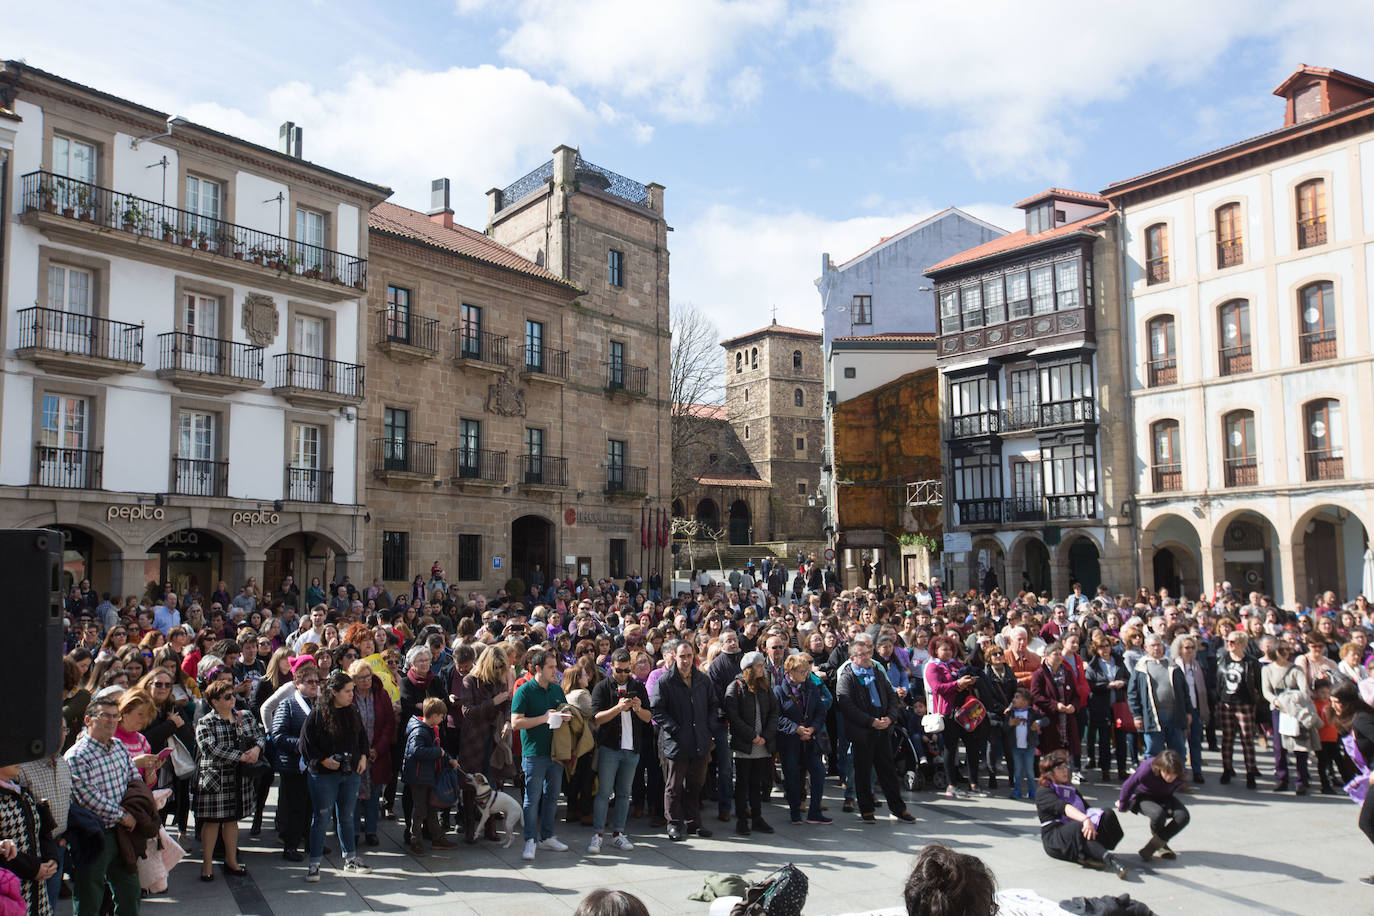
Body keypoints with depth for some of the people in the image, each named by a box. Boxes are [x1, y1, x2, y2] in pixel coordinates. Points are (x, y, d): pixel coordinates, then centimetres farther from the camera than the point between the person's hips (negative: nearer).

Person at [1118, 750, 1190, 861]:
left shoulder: (1179, 777, -26)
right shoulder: (1147, 769, -36)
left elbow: (1171, 791, 0)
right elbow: (1128, 786, -17)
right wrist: (1123, 806, -1)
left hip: (1164, 797, 4)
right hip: (1142, 797, -4)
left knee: (1183, 816, -25)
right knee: (1158, 814, -36)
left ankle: (1155, 843, -8)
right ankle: (1161, 844, -2)